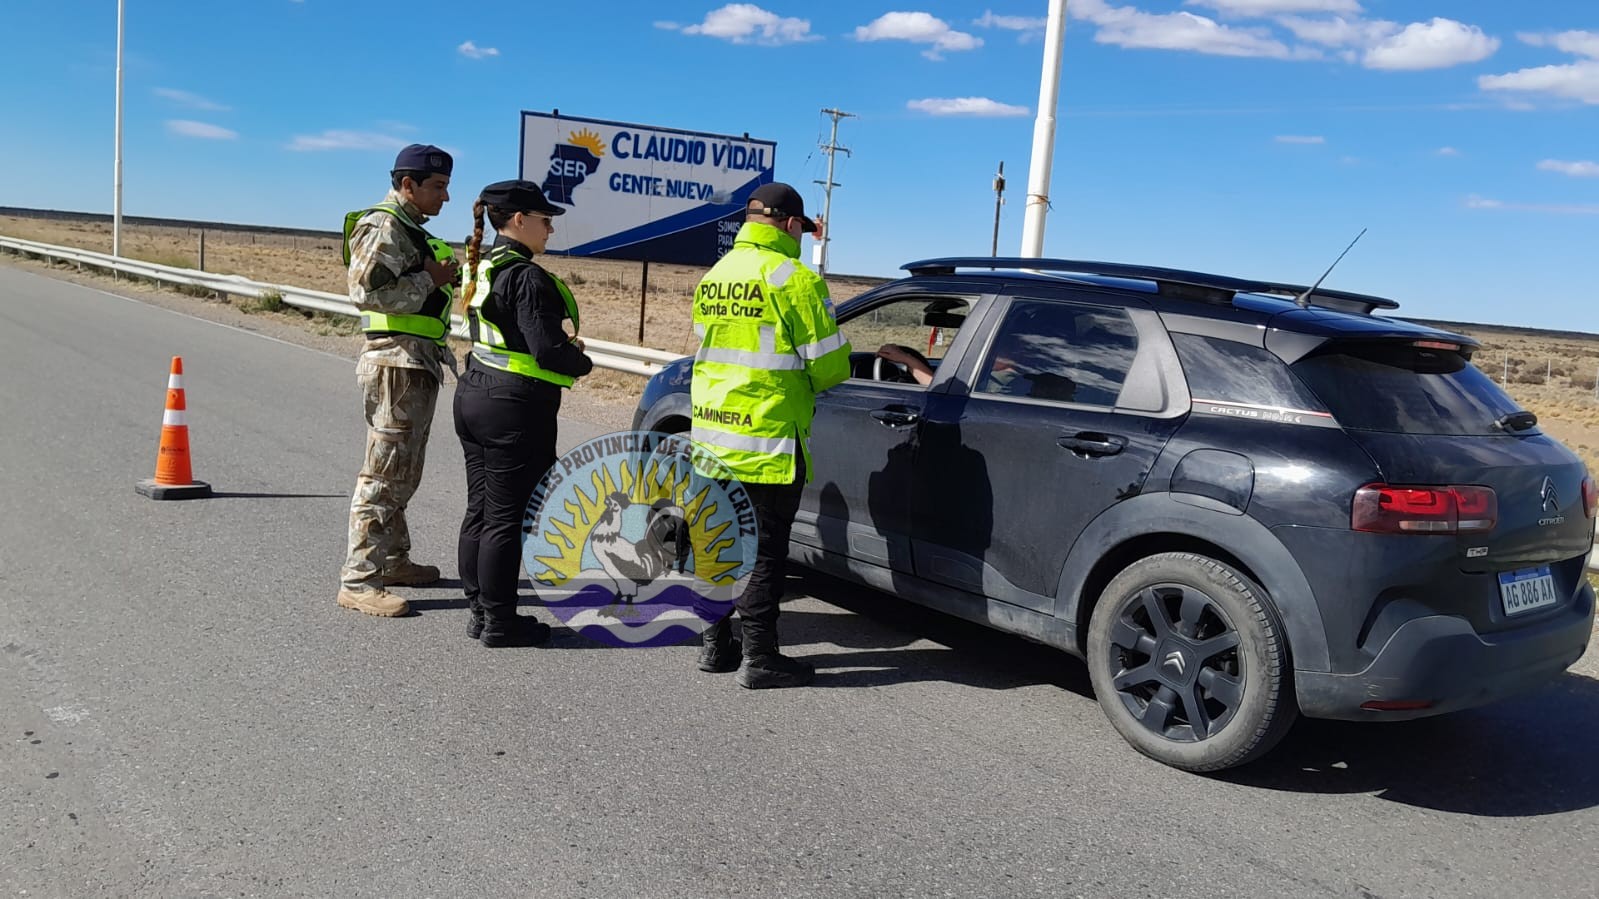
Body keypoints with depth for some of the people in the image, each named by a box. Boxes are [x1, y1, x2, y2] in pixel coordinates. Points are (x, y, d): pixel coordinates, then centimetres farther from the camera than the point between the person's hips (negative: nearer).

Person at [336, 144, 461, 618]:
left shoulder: (411, 229, 19)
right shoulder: (383, 227, -12)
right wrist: (429, 279, -18)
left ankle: (393, 560, 30)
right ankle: (358, 581, -6)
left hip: (421, 365, 11)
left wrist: (446, 274, 7)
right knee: (383, 473, -9)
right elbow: (366, 291, -23)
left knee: (402, 472, 18)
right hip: (397, 362, -11)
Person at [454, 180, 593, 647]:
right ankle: (499, 622, 9)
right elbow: (548, 350, -22)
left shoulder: (483, 270, 12)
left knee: (478, 511, 14)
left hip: (473, 396, 9)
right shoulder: (526, 277, -17)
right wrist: (581, 361, -2)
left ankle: (479, 611, 24)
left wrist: (564, 344, 10)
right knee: (506, 517, -1)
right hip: (516, 408, -9)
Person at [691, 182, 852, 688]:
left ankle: (715, 646, 24)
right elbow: (829, 363, -13)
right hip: (768, 443, -7)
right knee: (764, 551, 1)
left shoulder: (713, 276, 11)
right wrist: (811, 384, 10)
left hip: (712, 434, 7)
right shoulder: (793, 278, -13)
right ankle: (759, 659, 8)